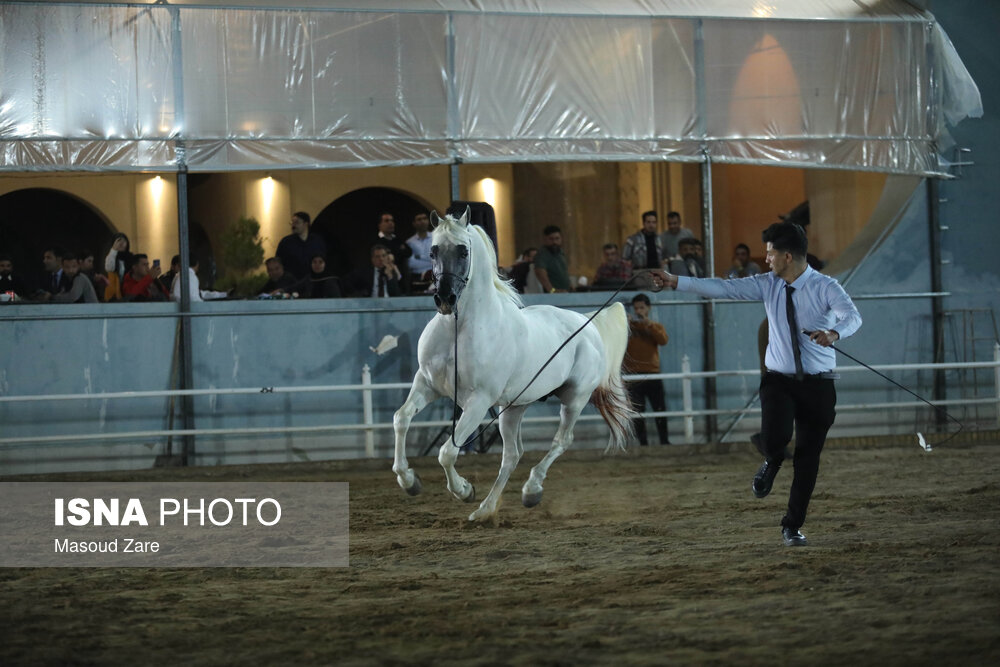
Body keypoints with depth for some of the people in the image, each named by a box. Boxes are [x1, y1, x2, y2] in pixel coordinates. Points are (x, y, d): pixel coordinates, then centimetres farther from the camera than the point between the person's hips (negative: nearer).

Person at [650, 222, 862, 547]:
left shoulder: (825, 287, -11)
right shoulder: (768, 285, 1)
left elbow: (852, 315, -26)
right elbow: (724, 288, 0)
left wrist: (834, 333, -49)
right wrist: (676, 282, -4)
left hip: (818, 384, -2)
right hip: (779, 380, 2)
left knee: (808, 458, 4)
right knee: (774, 439, -23)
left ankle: (793, 526, 21)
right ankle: (772, 462, 16)